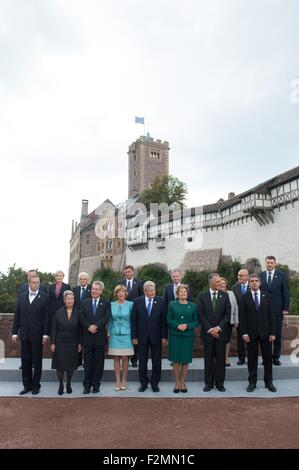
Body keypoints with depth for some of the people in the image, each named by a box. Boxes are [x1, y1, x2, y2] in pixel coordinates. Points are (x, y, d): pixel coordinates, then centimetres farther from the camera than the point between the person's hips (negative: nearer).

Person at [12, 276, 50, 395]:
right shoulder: (21, 297, 9)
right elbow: (17, 317, 9)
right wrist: (14, 333, 4)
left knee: (37, 362, 6)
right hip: (24, 335, 3)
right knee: (25, 361, 9)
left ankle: (36, 385, 18)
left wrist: (45, 334, -10)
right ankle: (27, 385, 21)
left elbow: (47, 317, -6)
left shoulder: (45, 297, -3)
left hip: (37, 335, -3)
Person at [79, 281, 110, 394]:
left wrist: (96, 326, -20)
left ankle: (96, 385, 17)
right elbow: (81, 317, -1)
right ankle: (87, 385, 16)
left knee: (99, 362, 6)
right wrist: (89, 327, -15)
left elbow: (106, 317, -9)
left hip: (100, 337, -1)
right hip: (87, 337, 1)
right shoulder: (85, 303, 9)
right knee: (88, 363, 7)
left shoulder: (106, 303, 3)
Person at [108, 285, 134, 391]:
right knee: (116, 358, 5)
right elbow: (110, 320, 10)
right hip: (115, 335, 2)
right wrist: (108, 334, 7)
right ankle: (117, 381, 14)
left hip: (126, 334, -1)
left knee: (124, 358, 1)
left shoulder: (130, 305, -1)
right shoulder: (111, 305, 4)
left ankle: (124, 380, 15)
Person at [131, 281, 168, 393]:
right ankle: (143, 382, 27)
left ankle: (155, 383, 25)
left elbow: (163, 319, -3)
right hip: (142, 336, 0)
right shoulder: (137, 301, -3)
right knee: (142, 361, 11)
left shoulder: (160, 301, -3)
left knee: (156, 361, 9)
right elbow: (133, 320, -1)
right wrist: (134, 336, -4)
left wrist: (164, 336, -6)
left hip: (156, 336, 0)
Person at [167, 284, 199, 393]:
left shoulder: (192, 306, 5)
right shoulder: (172, 304, 3)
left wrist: (187, 326, -13)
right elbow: (169, 320, 0)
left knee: (185, 360, 5)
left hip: (188, 336, 1)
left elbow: (196, 321, 4)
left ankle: (183, 383, 19)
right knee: (176, 360, 3)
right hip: (174, 335, -1)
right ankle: (177, 383, 16)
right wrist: (177, 326, -15)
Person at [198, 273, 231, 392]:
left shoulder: (224, 295, 3)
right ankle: (209, 382, 16)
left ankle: (220, 382, 18)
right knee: (208, 358, 6)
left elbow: (227, 314, -1)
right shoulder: (203, 296, 1)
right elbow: (201, 315, -3)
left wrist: (218, 327, -9)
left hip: (221, 332, 1)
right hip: (207, 332, -1)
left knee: (220, 358, 6)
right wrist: (210, 329, -9)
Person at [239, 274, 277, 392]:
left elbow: (272, 315, 2)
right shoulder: (245, 298, 0)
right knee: (252, 359, 6)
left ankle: (268, 382, 21)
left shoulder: (266, 297, 5)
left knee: (268, 358, 8)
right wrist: (244, 333, -9)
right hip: (251, 333, -1)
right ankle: (252, 382, 17)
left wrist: (272, 332, -4)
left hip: (265, 332, 1)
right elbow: (242, 317, -2)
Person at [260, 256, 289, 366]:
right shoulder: (260, 276, 4)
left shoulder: (282, 275, 0)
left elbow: (286, 292, -1)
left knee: (277, 333, 7)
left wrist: (285, 308, -5)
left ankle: (276, 357, 18)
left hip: (277, 309, -1)